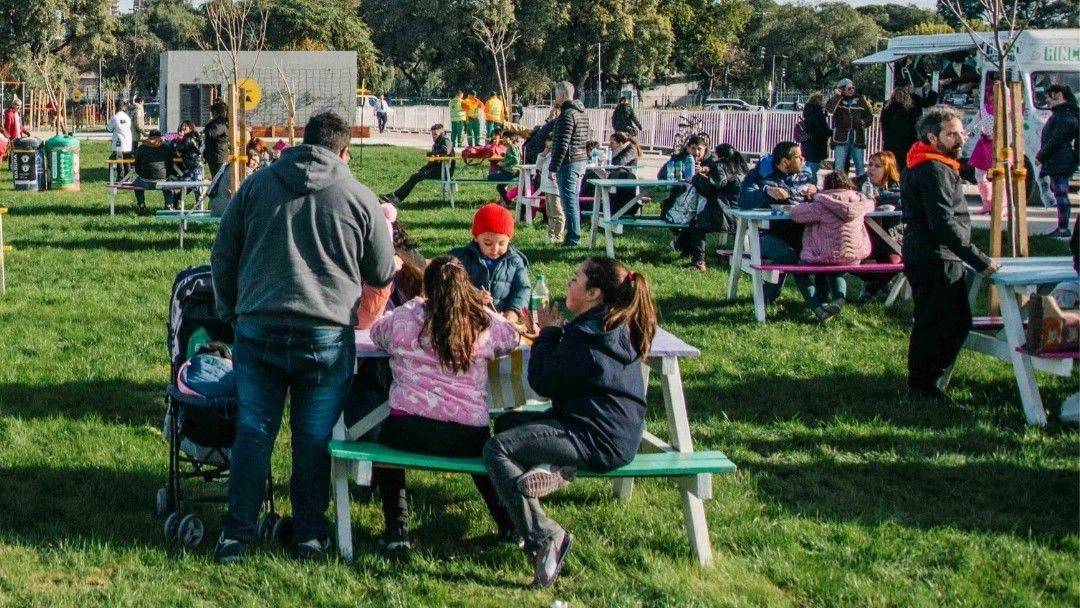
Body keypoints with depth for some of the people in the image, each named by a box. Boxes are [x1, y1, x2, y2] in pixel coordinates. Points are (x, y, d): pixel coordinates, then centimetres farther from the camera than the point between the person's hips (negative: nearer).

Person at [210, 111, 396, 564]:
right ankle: (310, 535, 14)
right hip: (327, 337, -1)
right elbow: (382, 275, 10)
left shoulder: (258, 184, 7)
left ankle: (237, 534, 10)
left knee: (253, 432, 8)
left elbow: (223, 255, 11)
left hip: (258, 331, 1)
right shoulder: (360, 198, 2)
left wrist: (229, 310, 24)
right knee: (314, 438, 8)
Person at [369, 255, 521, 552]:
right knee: (482, 447, 37)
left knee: (384, 438, 33)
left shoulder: (403, 317, 2)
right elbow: (513, 338, 25)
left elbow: (376, 333, 23)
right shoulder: (484, 322, 5)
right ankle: (508, 525, 30)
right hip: (467, 437, 2)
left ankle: (396, 527, 22)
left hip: (409, 431, -2)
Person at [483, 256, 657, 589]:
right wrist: (553, 332, 8)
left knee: (497, 448, -15)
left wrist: (548, 331, -1)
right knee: (507, 423, 19)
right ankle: (555, 468, -7)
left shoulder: (587, 335, -18)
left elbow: (542, 380, -13)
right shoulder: (618, 328, 12)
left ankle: (543, 538, -20)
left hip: (598, 439, -11)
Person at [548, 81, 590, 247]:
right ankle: (573, 237, 19)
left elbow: (562, 145, -20)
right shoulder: (582, 113, 15)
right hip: (581, 161, 10)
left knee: (569, 201, -7)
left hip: (568, 163, -10)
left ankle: (573, 238, -8)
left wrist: (553, 168, -19)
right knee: (573, 200, 15)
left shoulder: (567, 115, -16)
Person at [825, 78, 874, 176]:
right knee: (839, 166, -1)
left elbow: (869, 116, 16)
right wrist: (838, 96, -12)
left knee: (860, 167, 4)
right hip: (841, 139, -2)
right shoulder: (838, 101, 3)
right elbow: (829, 109, -19)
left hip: (857, 139, 2)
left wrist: (863, 122, -5)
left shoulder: (860, 100, 10)